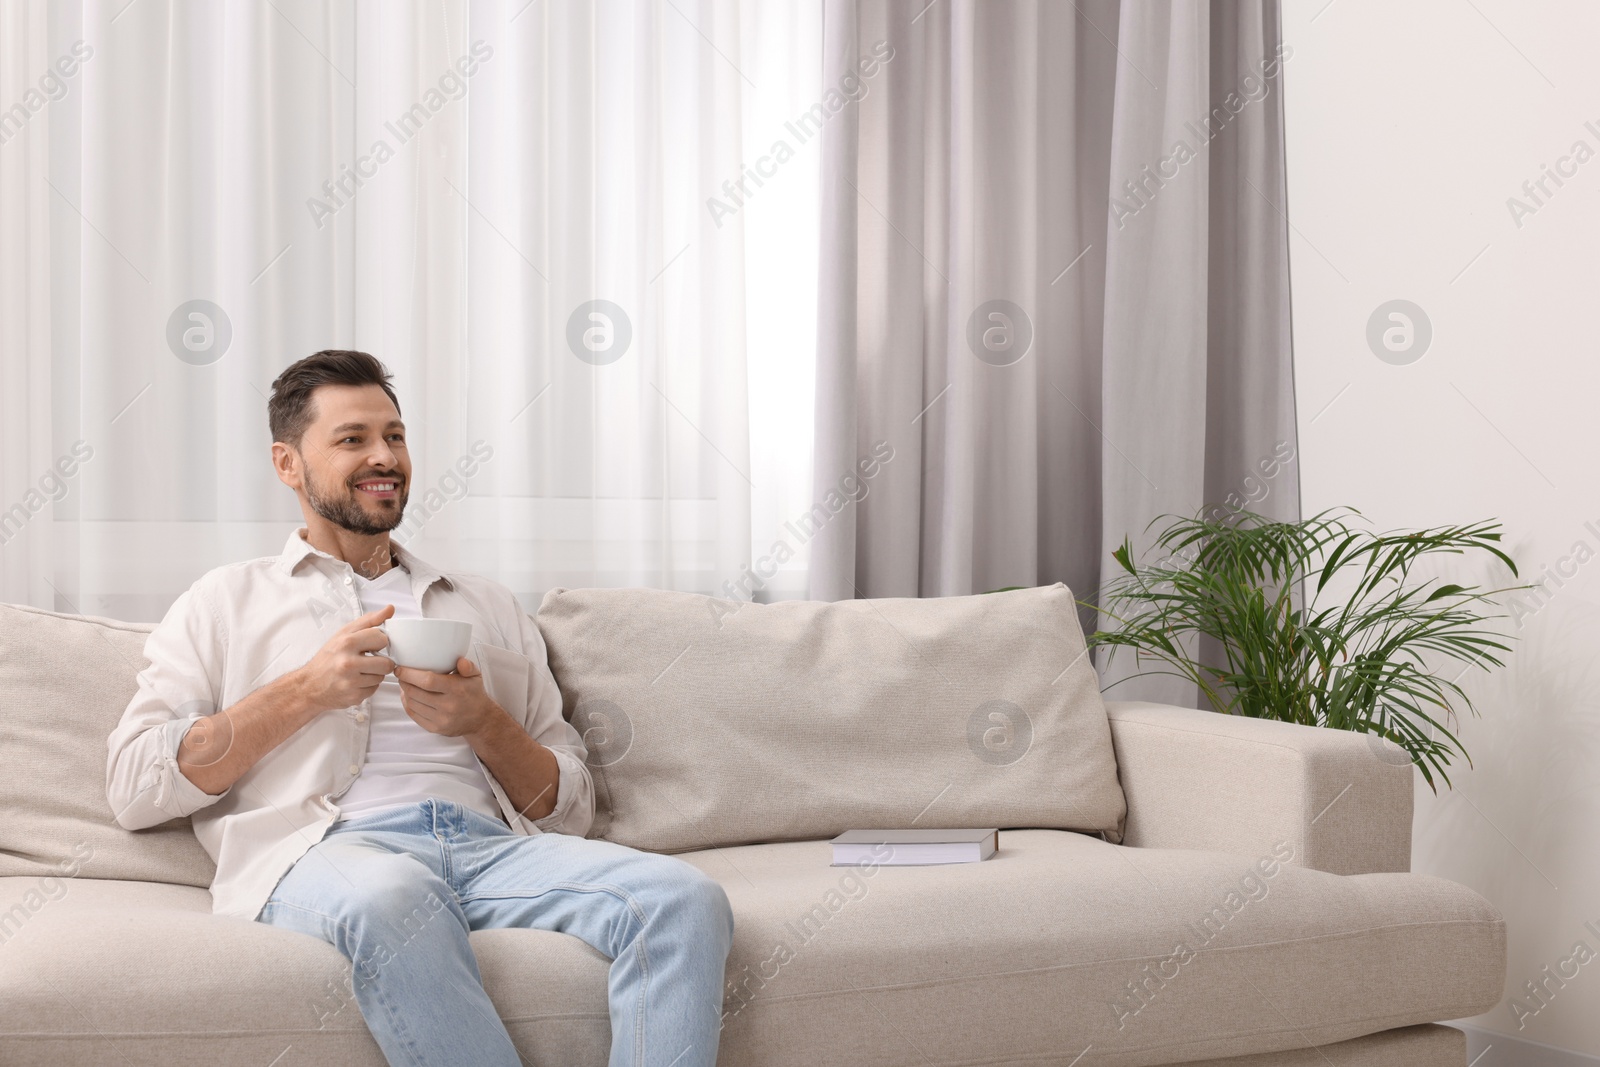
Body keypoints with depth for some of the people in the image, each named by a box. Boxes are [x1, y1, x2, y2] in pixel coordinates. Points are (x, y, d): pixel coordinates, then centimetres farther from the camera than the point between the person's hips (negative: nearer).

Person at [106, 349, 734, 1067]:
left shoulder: (490, 607, 29)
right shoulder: (226, 602, 21)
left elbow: (571, 808, 23)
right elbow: (134, 787, 6)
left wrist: (484, 724, 2)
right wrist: (307, 690, -2)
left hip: (493, 845, 3)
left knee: (686, 901, -27)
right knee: (390, 901, -42)